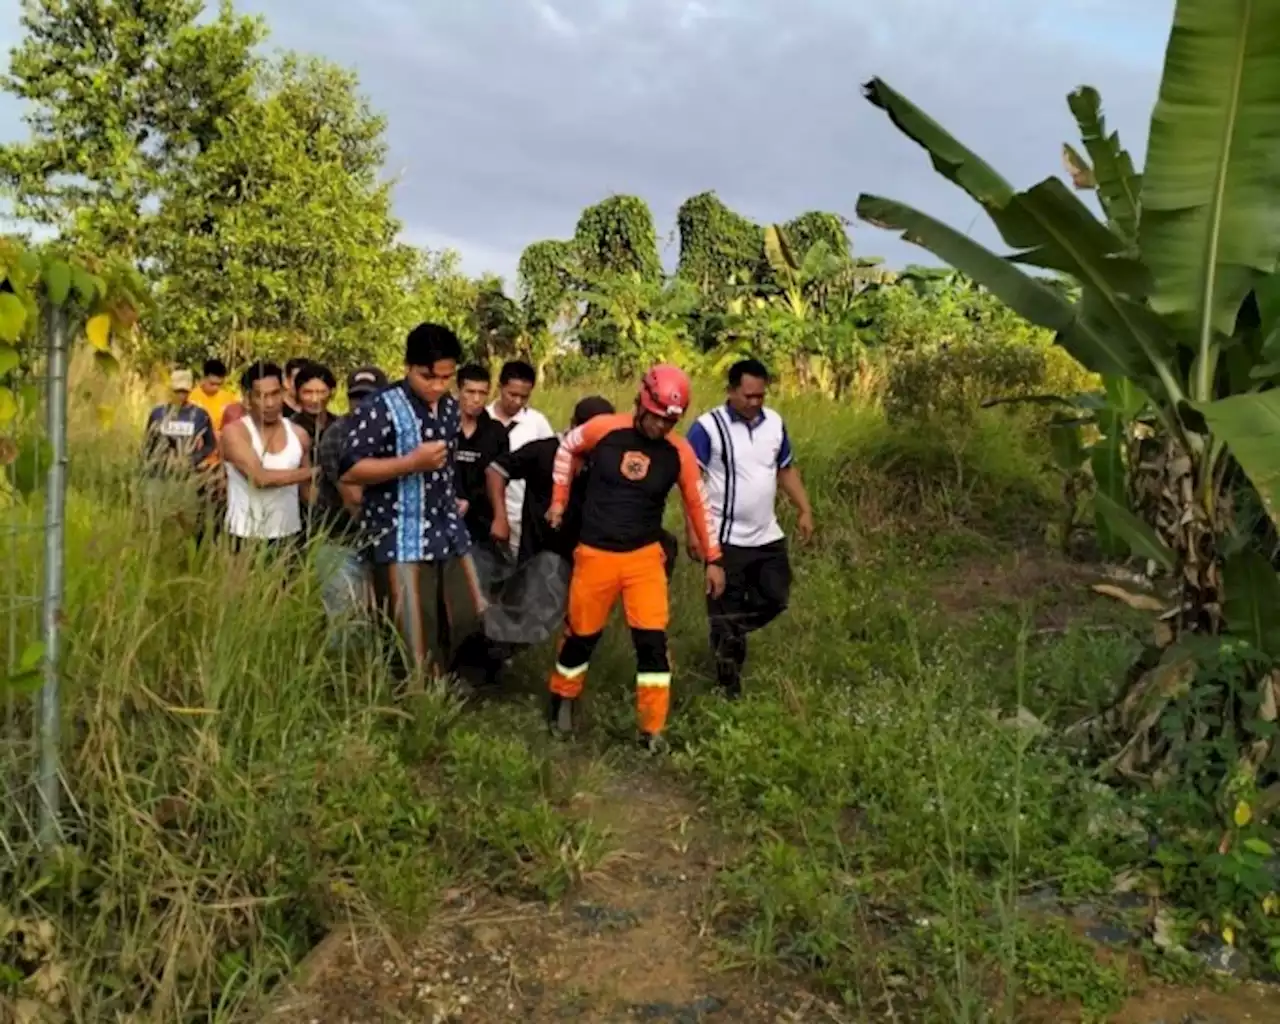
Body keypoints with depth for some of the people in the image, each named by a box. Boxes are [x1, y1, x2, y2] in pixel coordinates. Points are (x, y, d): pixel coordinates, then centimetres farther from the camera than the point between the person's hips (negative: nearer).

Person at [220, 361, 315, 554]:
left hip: (289, 536, 4)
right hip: (247, 537, -4)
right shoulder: (234, 432, -8)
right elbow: (259, 477, -21)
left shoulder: (299, 435, 6)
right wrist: (310, 472, -13)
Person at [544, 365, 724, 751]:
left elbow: (697, 503, 5)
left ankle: (652, 731, 5)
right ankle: (562, 698, 39)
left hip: (645, 557, 0)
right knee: (581, 635, 12)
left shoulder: (679, 452, -7)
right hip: (595, 555, 0)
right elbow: (567, 448, 10)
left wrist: (712, 558, 6)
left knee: (652, 641, -8)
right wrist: (559, 499, 10)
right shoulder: (603, 429, -11)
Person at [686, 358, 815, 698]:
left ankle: (730, 636, 37)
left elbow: (787, 469, 16)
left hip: (768, 536, 6)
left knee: (775, 598, 13)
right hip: (726, 539, -6)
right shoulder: (708, 427, -14)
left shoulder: (775, 423, 4)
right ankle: (729, 686, 17)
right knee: (727, 612, 3)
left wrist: (804, 510, 9)